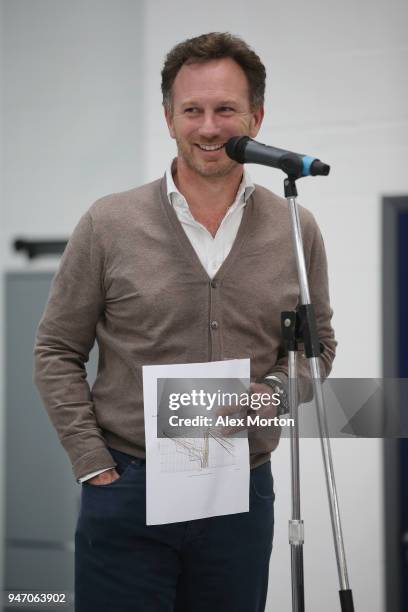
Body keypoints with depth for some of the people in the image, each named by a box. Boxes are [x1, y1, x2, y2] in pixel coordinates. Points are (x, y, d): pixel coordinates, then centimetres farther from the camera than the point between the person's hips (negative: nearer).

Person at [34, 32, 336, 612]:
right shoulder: (110, 225, -2)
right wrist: (93, 465, -4)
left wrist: (273, 389, -7)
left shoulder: (296, 231, 3)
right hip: (124, 493, -2)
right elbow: (57, 353, 3)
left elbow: (318, 344, 14)